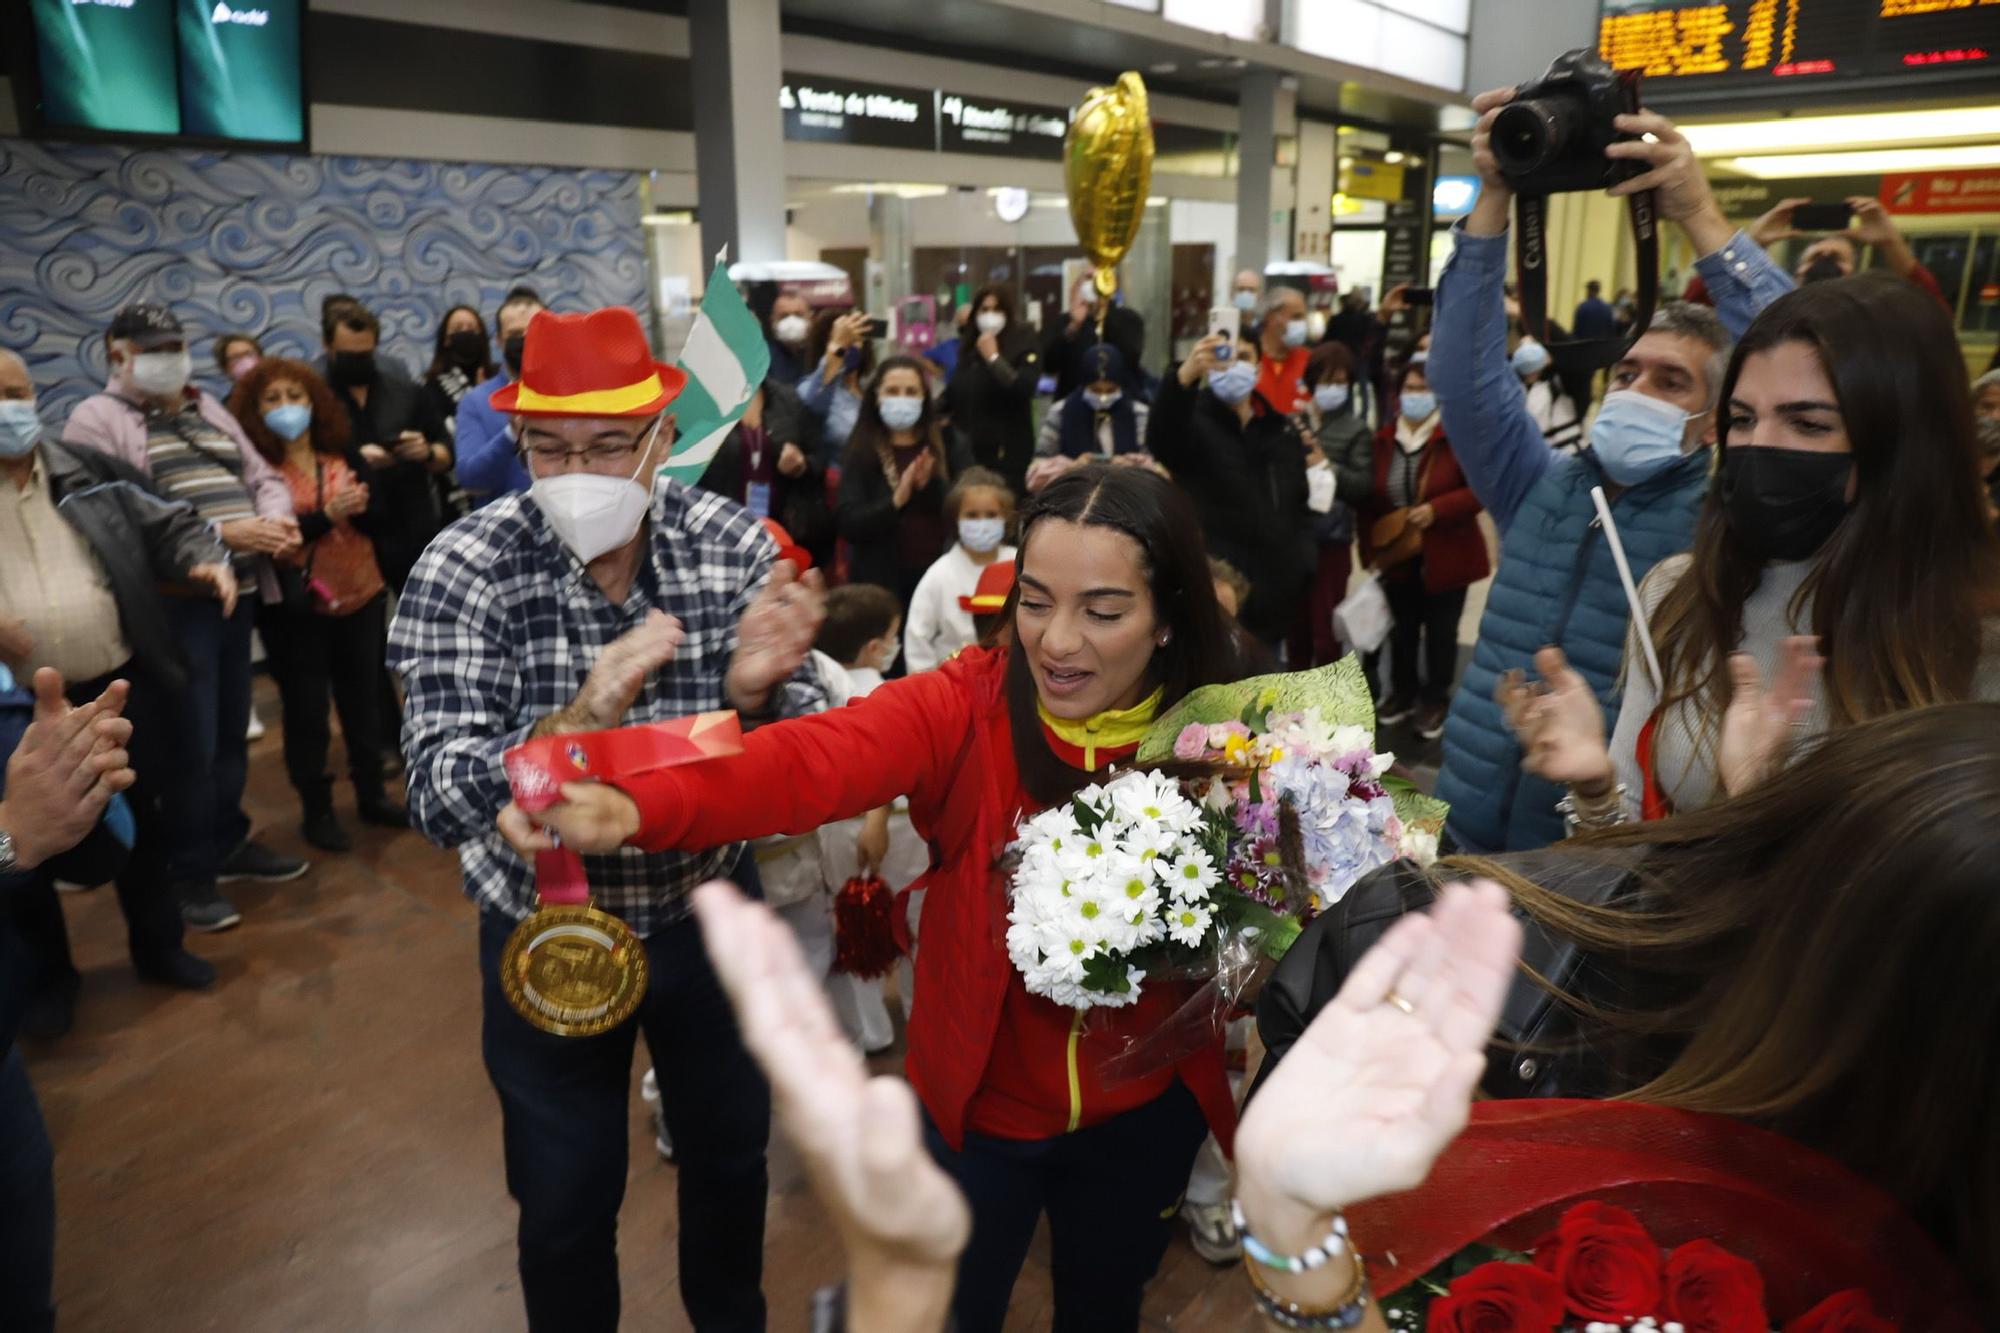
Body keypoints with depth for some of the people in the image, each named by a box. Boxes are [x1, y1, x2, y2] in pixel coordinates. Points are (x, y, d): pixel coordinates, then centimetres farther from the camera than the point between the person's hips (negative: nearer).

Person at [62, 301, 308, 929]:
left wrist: (275, 519, -6)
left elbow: (263, 477, 18)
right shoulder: (96, 419, -4)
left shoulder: (209, 409, 17)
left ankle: (228, 842, 32)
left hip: (238, 592, 7)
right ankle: (190, 874, 14)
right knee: (190, 743, -1)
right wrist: (223, 531, -22)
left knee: (231, 731, 16)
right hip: (174, 603, -6)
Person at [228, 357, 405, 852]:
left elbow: (380, 514, 2)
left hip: (361, 597, 4)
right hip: (295, 608, -4)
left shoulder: (342, 454, 5)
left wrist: (360, 507, -19)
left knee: (364, 699, 14)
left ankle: (372, 794, 28)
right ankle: (317, 810, 17)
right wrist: (326, 516, -26)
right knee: (306, 710, 5)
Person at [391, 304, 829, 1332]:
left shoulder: (733, 542, -15)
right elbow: (438, 802, -25)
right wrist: (574, 720, -43)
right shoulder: (463, 571, -19)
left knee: (731, 1157, 24)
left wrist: (758, 692, -37)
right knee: (566, 1206, 17)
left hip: (710, 910, 2)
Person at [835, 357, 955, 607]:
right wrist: (896, 501, -20)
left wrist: (931, 485, -18)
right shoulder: (862, 451, 3)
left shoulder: (947, 444, 7)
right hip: (881, 579, -1)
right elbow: (847, 523, -6)